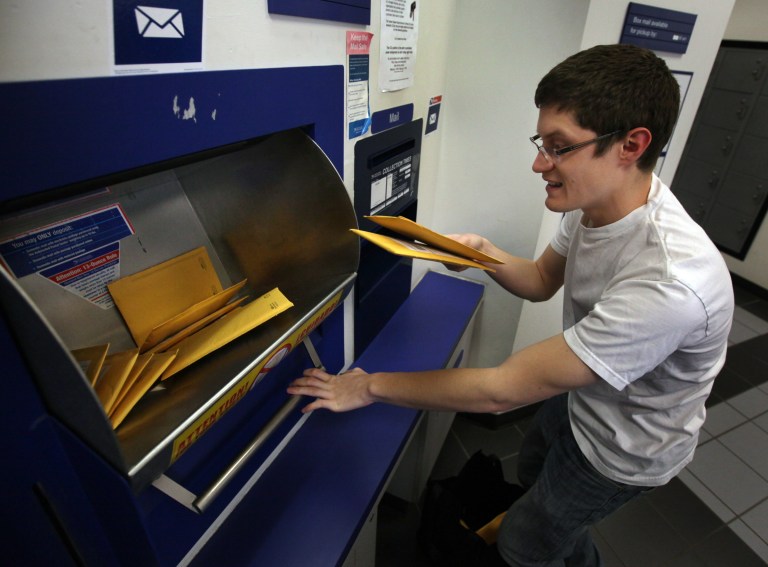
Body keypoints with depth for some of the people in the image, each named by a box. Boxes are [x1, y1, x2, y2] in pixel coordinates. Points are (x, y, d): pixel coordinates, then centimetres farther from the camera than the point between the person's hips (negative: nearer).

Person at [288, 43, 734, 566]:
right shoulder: (596, 201, -17)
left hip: (624, 449, -7)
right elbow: (542, 281, 1)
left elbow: (501, 391, -39)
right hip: (582, 397, 7)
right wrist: (483, 250, -19)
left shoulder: (671, 284, -43)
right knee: (532, 470, 32)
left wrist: (370, 387, -29)